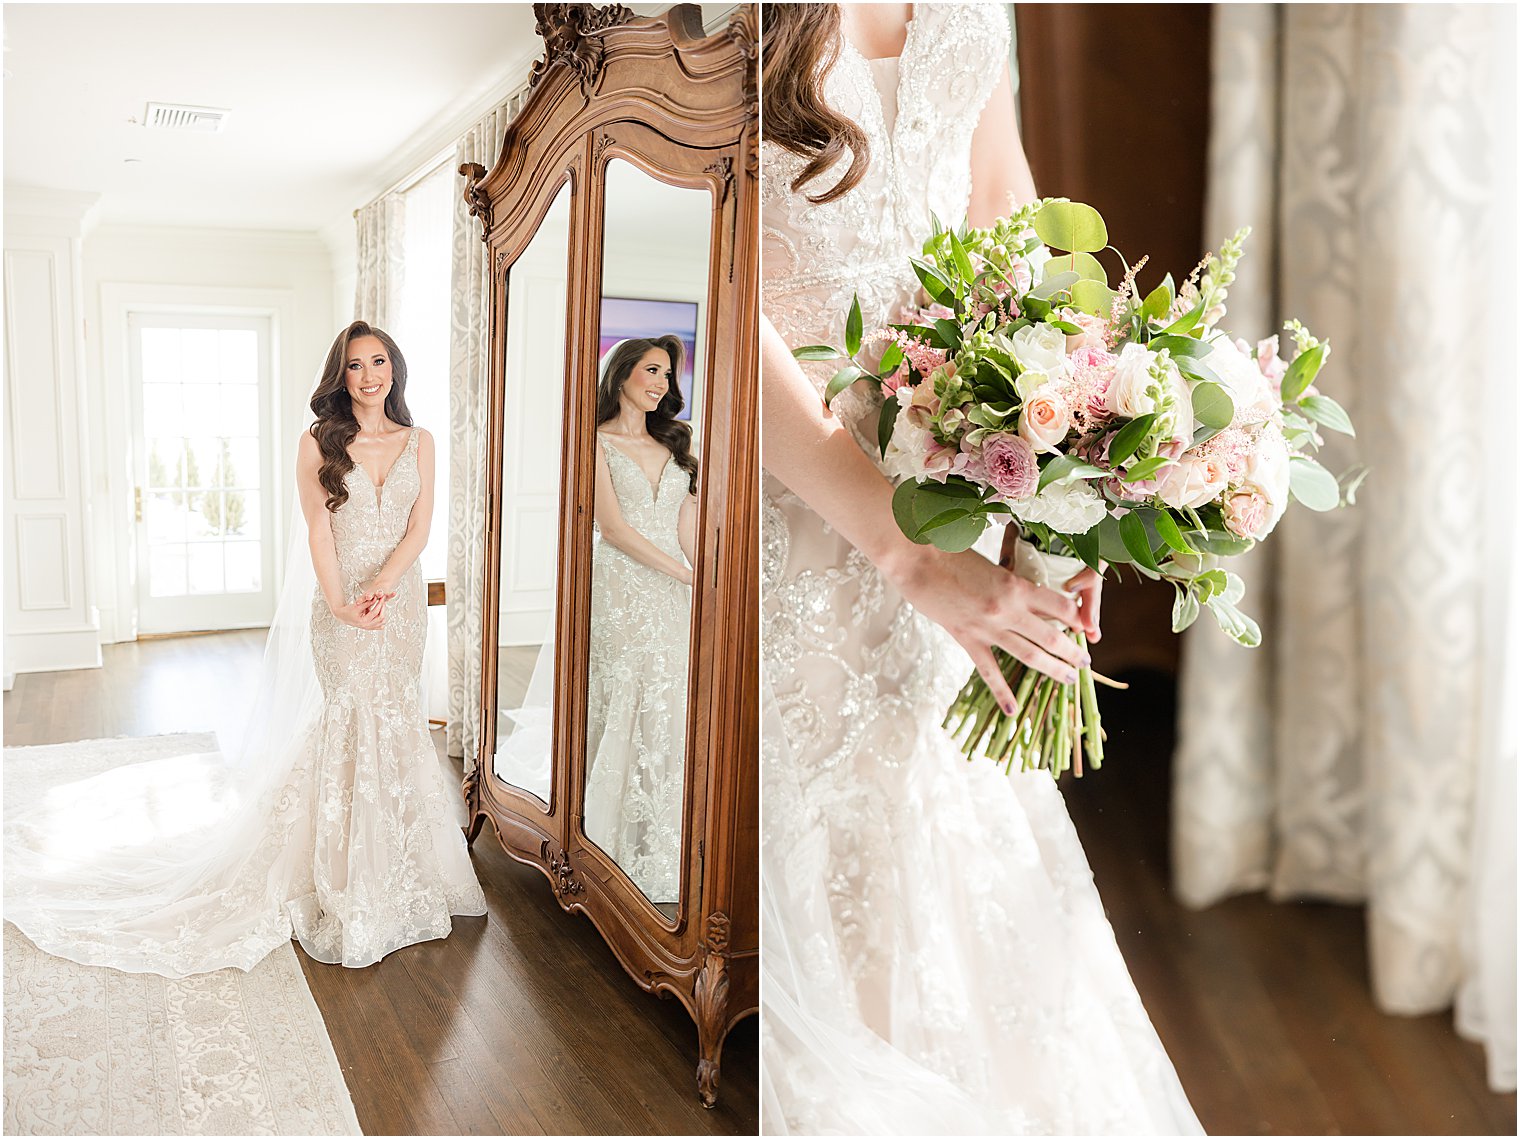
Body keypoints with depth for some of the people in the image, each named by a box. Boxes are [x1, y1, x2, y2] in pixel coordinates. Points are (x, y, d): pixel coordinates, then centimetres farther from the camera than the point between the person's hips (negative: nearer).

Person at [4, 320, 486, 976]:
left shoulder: (418, 441, 7)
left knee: (393, 722, 9)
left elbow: (419, 528, 0)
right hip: (341, 605, -3)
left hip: (402, 599, 3)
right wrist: (341, 604, -18)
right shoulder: (318, 441, 0)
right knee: (354, 722, -4)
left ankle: (394, 869, 24)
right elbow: (319, 529, -6)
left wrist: (381, 587, -15)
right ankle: (350, 887, 9)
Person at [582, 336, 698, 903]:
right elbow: (612, 526, -9)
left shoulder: (673, 443, 18)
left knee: (669, 715, 3)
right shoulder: (598, 442, 1)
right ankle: (619, 851, 7)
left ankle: (662, 854, 12)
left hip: (673, 595, 5)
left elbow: (686, 529, 13)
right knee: (623, 711, -5)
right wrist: (686, 574, -13)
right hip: (619, 586, -5)